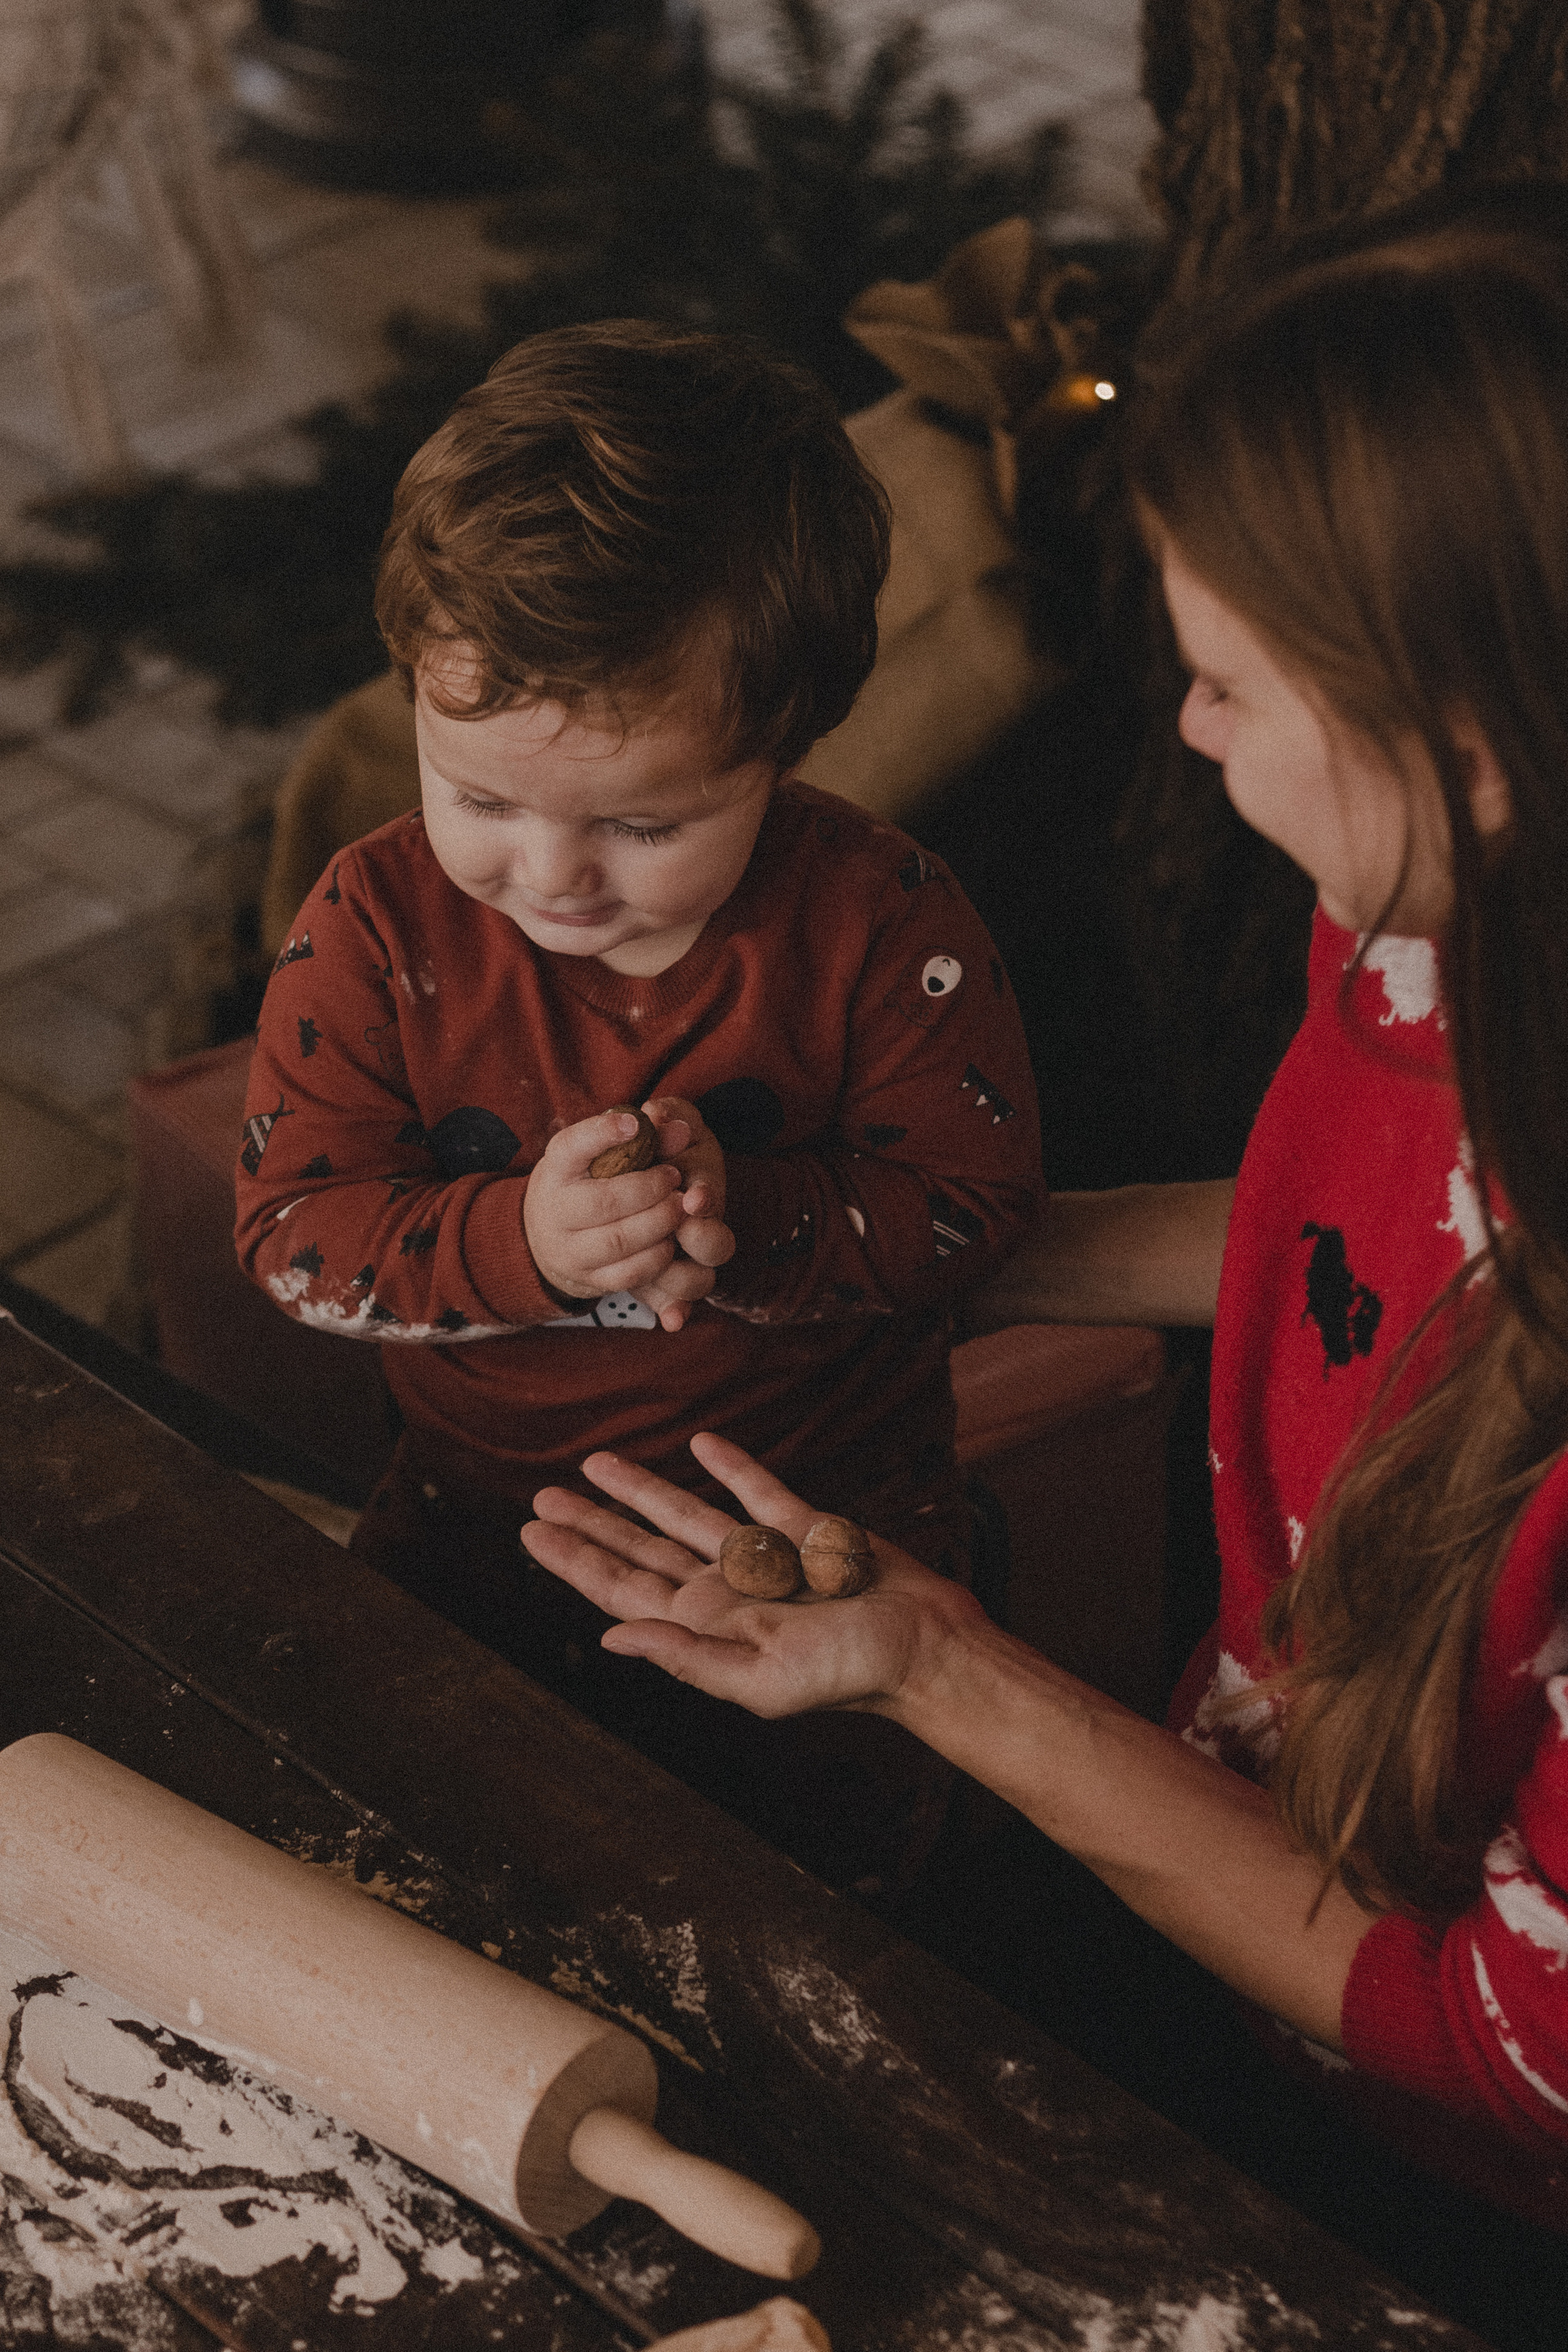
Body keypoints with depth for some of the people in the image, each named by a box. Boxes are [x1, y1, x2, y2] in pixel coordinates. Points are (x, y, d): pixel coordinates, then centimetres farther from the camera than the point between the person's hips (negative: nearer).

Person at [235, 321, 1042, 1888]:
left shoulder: (879, 926, -16)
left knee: (822, 1830, -13)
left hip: (828, 1493, -1)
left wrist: (739, 1225, -30)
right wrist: (521, 1241, -31)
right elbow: (292, 1228, -12)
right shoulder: (377, 930, -12)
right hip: (482, 1497, 2)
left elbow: (968, 1198, -12)